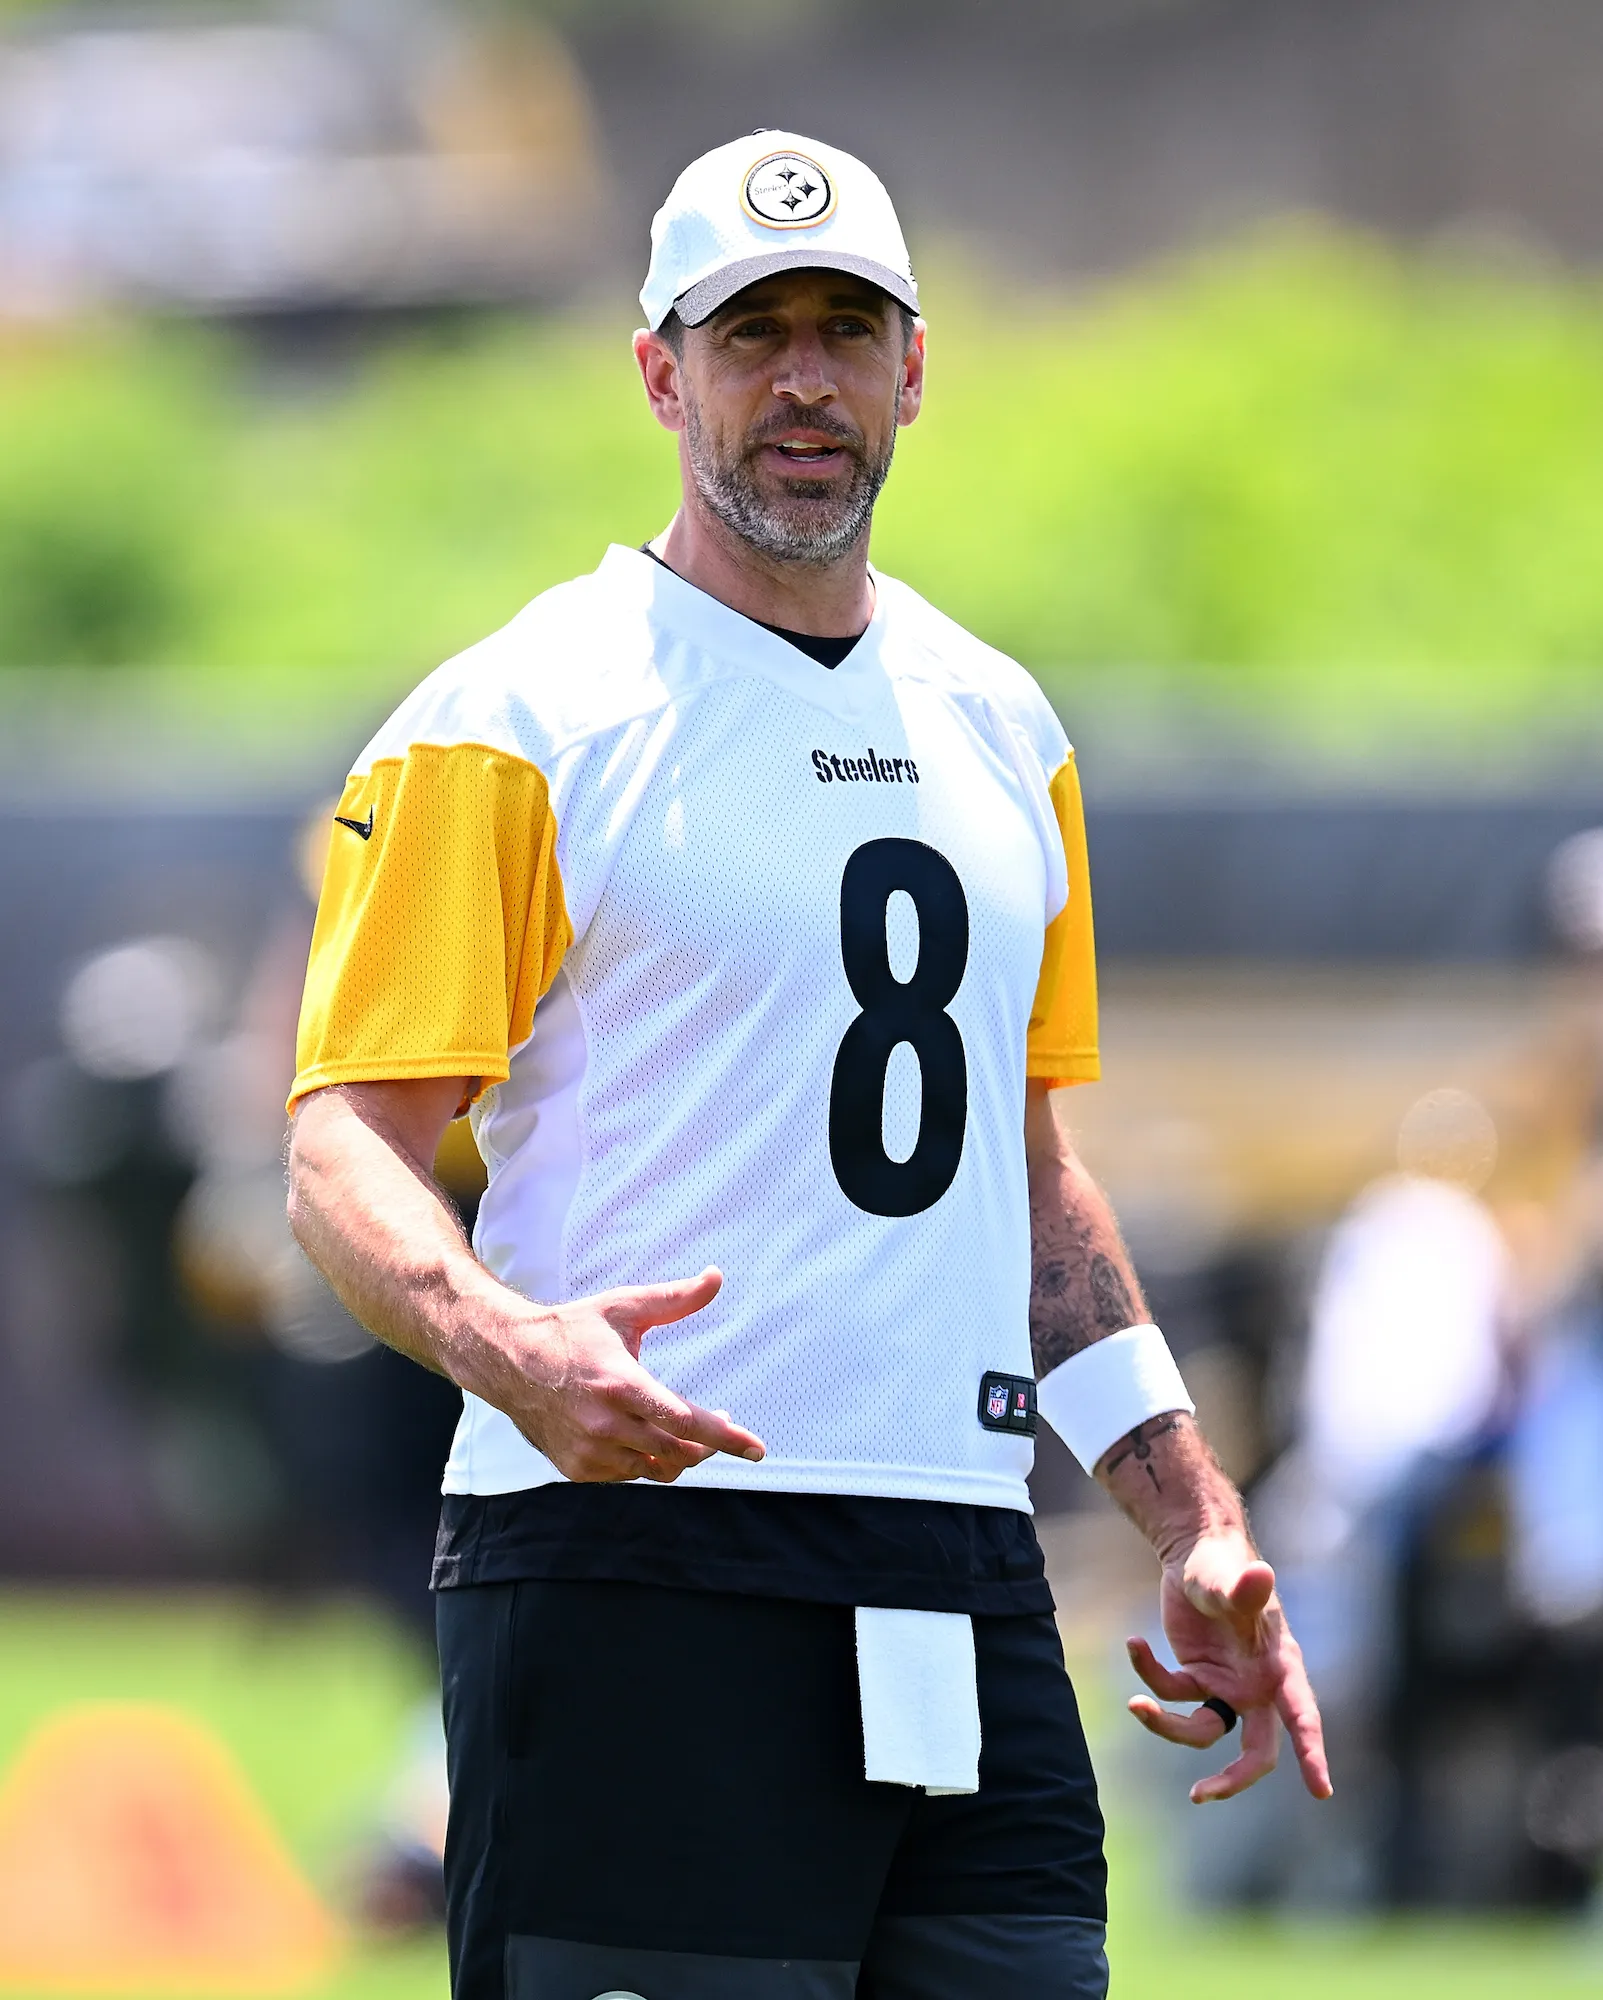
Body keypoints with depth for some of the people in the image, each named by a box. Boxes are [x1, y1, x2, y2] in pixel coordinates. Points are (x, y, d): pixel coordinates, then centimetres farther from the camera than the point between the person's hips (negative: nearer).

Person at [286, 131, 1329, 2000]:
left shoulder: (998, 726, 20)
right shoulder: (511, 724, 0)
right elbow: (346, 1146, -7)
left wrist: (1198, 1523, 20)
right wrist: (500, 1342, -27)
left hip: (967, 1610, 6)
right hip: (631, 1556, -6)